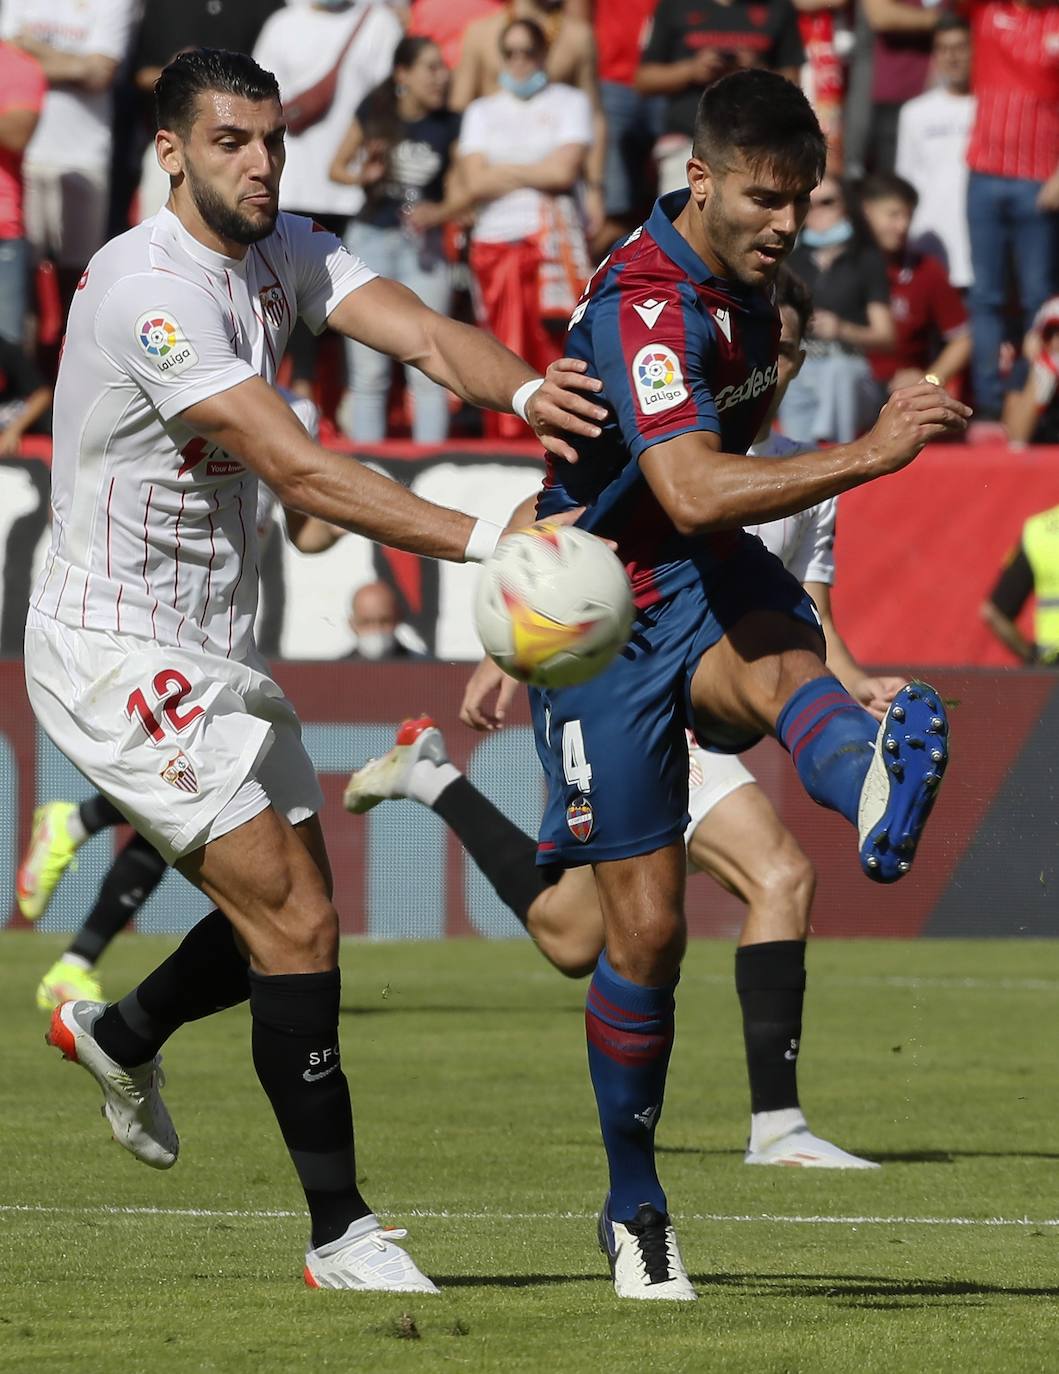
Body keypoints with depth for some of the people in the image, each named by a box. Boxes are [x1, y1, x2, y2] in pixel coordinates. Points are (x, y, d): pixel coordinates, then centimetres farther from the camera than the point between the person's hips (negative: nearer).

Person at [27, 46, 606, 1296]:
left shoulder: (279, 255, 4)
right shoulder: (150, 290, -23)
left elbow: (425, 335, -11)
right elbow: (297, 470, -30)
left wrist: (523, 388, -34)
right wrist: (482, 538, -36)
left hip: (216, 650, 9)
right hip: (115, 653, -9)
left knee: (290, 914, 17)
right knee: (296, 921, -13)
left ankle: (117, 1037, 45)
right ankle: (340, 1235, -6)